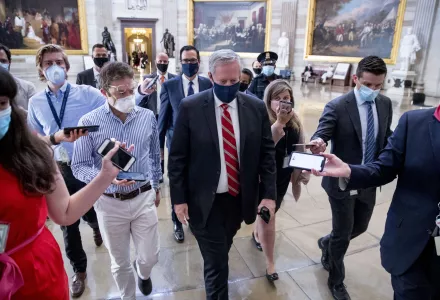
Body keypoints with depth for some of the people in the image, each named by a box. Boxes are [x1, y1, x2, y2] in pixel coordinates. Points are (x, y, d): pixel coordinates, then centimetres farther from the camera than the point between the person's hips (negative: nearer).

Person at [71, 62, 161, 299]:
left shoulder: (148, 117, -5)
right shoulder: (89, 122, -13)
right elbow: (79, 166, -8)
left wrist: (156, 186, 16)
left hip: (143, 198, 2)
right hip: (109, 202, -1)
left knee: (150, 257, 12)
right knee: (119, 262, 15)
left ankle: (143, 272, 50)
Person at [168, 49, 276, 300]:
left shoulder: (256, 107, -3)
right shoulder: (190, 107, -11)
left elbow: (267, 153, 0)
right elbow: (177, 157, -7)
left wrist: (269, 194, -5)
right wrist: (179, 198, -7)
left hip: (240, 198, 4)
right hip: (205, 201, -3)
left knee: (220, 256, 26)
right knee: (215, 262, 6)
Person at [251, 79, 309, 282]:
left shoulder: (295, 122, -3)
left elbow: (299, 149, 9)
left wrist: (303, 171, 10)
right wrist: (279, 122, -43)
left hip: (283, 177, 6)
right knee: (267, 219, 5)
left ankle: (257, 233, 56)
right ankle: (269, 263, 23)